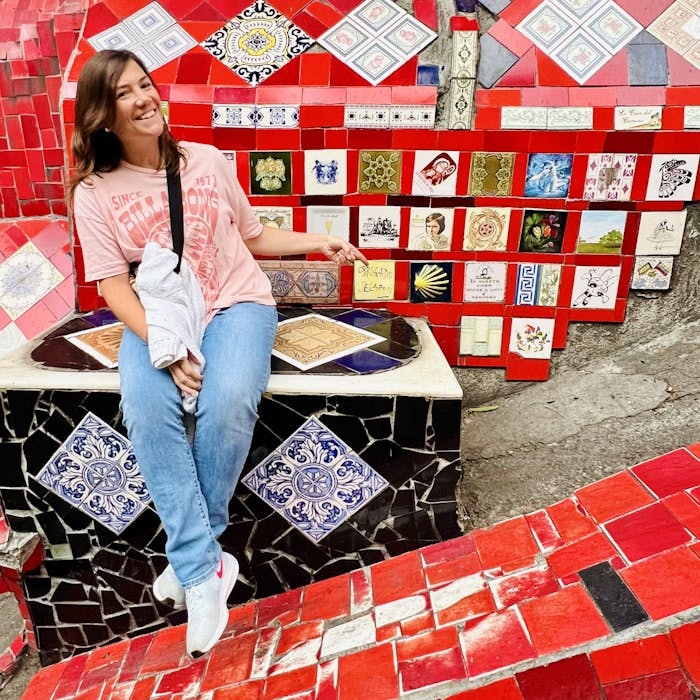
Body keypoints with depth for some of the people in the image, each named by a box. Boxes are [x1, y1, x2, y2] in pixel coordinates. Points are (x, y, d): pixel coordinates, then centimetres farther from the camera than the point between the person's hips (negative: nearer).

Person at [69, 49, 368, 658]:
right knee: (147, 412, -31)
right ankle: (205, 569, -20)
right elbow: (114, 288, -4)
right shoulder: (94, 193, 2)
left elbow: (253, 236, 16)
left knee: (228, 403, -31)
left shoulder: (207, 160, 6)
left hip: (237, 303, 0)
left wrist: (318, 242, 4)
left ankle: (189, 557, -9)